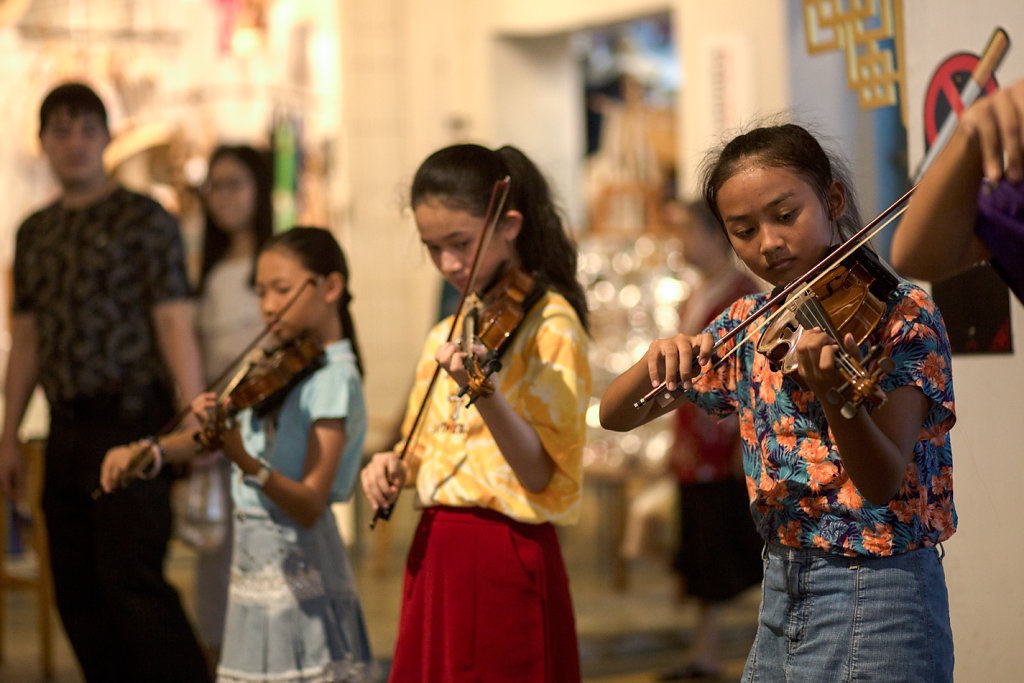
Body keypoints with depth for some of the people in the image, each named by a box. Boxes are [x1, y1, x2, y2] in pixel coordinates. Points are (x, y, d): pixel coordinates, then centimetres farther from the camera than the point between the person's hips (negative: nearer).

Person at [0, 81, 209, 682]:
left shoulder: (144, 220, -2)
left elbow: (174, 325, -9)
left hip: (131, 420, -6)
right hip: (67, 430, 6)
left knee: (132, 577, -12)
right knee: (77, 591, 7)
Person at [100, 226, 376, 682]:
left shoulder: (334, 379, -14)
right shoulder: (279, 370, 12)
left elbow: (310, 507, -23)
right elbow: (210, 437, 7)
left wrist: (246, 462, -38)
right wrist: (150, 451, -11)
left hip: (297, 571, -8)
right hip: (254, 561, 8)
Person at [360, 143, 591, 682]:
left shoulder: (550, 324, -10)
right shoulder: (448, 334, 12)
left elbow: (540, 475, -18)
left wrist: (483, 393, -33)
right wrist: (393, 466, 0)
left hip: (503, 561, -7)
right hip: (434, 553, 7)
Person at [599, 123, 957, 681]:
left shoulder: (902, 316, -10)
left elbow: (883, 483, -21)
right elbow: (615, 415, 7)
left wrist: (835, 395, -40)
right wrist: (657, 361, -15)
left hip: (874, 601, -5)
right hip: (781, 591, 6)